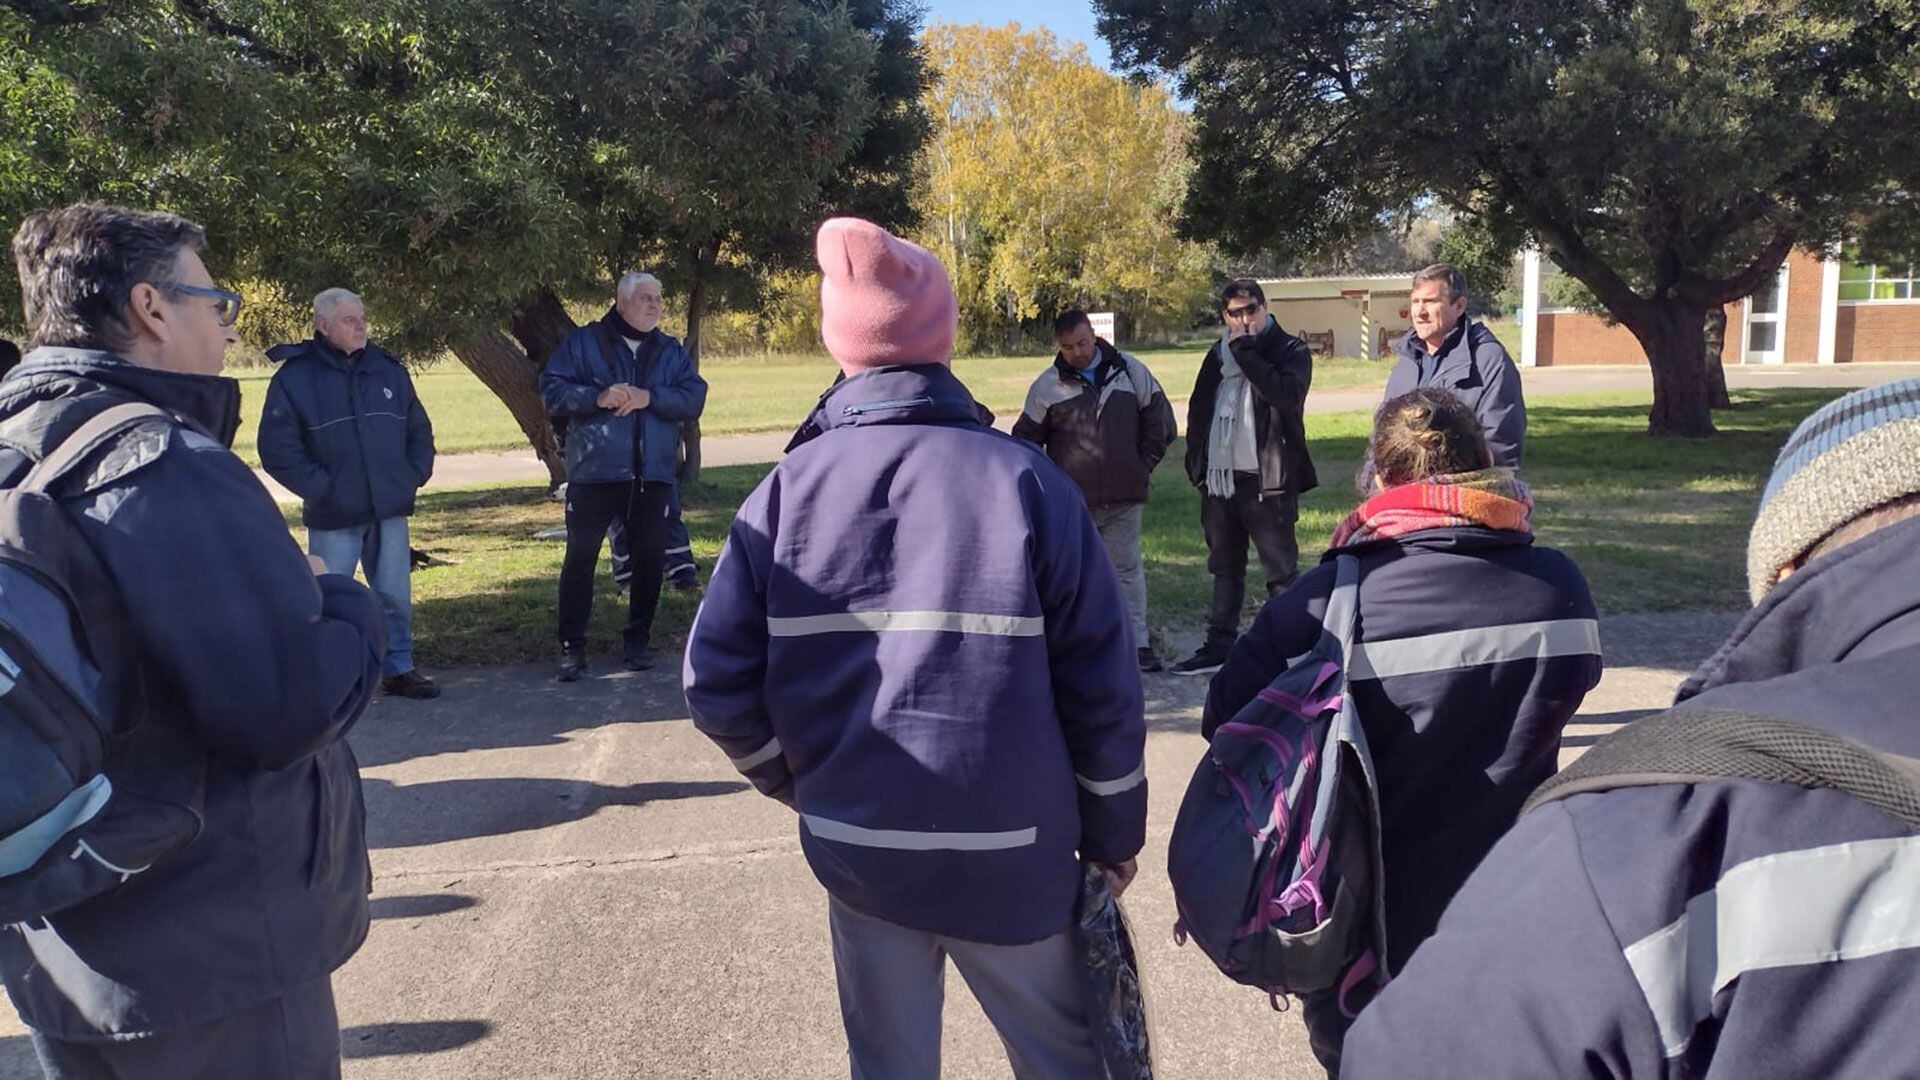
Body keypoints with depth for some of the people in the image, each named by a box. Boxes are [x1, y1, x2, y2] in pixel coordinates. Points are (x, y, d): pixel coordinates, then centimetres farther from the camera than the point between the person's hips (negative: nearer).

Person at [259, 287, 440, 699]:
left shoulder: (387, 369, 8)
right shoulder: (294, 377, -6)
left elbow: (419, 429, 17)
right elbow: (277, 449, -8)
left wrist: (414, 476, 4)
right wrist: (320, 489, -12)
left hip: (390, 511, 4)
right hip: (333, 517, -4)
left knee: (395, 596, 10)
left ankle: (399, 668, 23)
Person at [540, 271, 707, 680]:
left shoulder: (671, 350, 12)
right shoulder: (582, 342, 5)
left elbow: (694, 398, 1)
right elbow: (552, 390, -2)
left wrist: (650, 397, -15)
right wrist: (597, 397, -17)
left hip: (652, 475, 3)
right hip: (593, 473, -2)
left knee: (649, 559, 8)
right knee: (580, 559, 1)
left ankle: (638, 640, 23)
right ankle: (572, 647, 10)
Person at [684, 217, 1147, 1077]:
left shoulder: (786, 492, -6)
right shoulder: (1027, 481, -11)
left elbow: (718, 684, -6)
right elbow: (1102, 687, -9)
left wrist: (805, 786, 12)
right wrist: (1113, 837, 5)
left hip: (855, 847, 2)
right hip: (1008, 854, -2)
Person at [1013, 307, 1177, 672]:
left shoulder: (1130, 371, 5)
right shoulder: (1048, 385, 2)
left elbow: (1160, 420, 12)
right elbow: (1026, 438, 9)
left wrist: (1143, 465, 5)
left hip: (1124, 497, 1)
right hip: (1071, 502, -1)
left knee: (1127, 569, 7)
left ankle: (1138, 643, 13)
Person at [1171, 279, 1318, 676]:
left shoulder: (1291, 351, -4)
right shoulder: (1218, 356, 13)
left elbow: (1287, 395, -23)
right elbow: (1198, 409, 19)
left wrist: (1245, 352, -18)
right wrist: (1197, 463, 8)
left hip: (1267, 480, -6)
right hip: (1219, 479, 6)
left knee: (1281, 572, 0)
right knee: (1225, 568, 16)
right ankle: (1218, 647, 24)